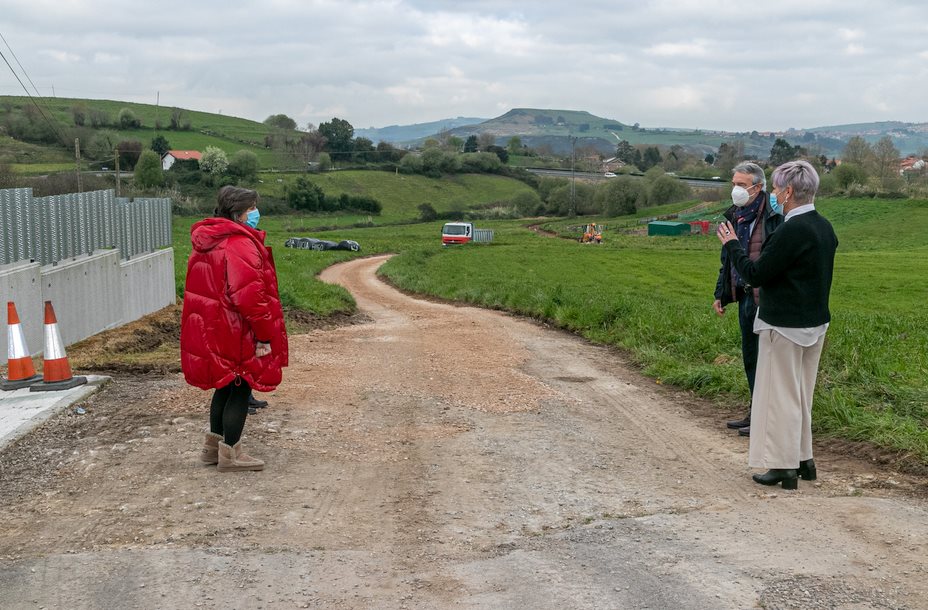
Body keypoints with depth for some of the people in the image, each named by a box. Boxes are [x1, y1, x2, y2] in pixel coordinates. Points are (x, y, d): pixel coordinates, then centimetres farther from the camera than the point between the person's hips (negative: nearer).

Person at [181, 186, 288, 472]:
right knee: (240, 389, 4)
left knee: (226, 387, 21)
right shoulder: (240, 245, -21)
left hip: (210, 330, 9)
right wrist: (264, 334, -18)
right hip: (236, 334, -9)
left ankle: (213, 446, 31)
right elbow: (249, 295, -27)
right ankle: (230, 454, 12)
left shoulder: (208, 242, 11)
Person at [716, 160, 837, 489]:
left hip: (785, 326, -9)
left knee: (781, 395, 2)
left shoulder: (792, 230, -23)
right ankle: (803, 459, 29)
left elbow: (755, 274, -20)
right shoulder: (824, 227, 6)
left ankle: (784, 467, 8)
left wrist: (732, 245, -5)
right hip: (815, 323, 9)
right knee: (800, 395, 19)